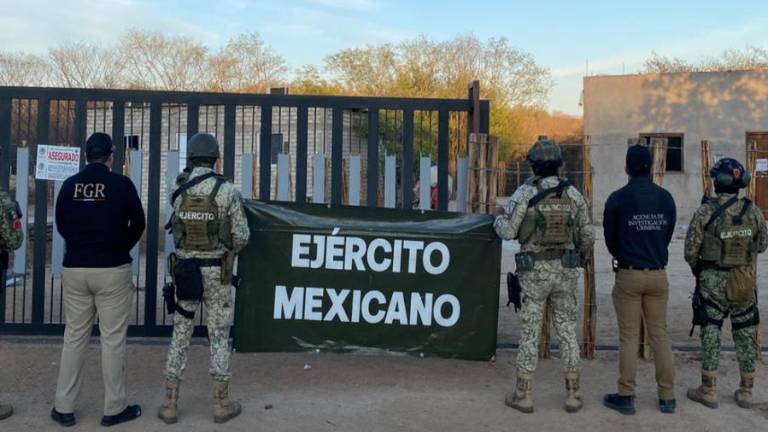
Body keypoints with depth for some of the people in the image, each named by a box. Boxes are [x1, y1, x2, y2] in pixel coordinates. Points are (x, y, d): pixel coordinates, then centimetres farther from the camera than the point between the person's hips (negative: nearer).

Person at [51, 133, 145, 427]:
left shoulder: (69, 185, 3)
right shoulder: (121, 184, -7)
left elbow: (61, 225, 12)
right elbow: (138, 224, 0)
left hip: (75, 269, 4)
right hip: (112, 270, -4)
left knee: (73, 338, 11)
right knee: (113, 340, 2)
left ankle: (63, 408, 16)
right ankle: (114, 409, 9)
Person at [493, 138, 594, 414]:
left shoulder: (525, 193, -8)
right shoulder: (573, 194, 3)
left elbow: (508, 232, -9)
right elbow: (587, 237, 6)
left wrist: (498, 217, 13)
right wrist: (580, 255, 28)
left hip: (534, 272, -3)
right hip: (564, 271, 3)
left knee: (530, 333, 5)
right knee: (567, 332, 11)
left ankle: (523, 395, 10)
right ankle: (572, 395, 14)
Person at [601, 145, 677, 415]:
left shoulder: (617, 199, -9)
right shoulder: (666, 198, 1)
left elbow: (610, 238, 1)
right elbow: (668, 235, 7)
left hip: (629, 275, -3)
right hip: (658, 275, 3)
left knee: (629, 337, 3)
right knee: (660, 334, 11)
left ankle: (626, 397, 8)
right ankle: (667, 397, 15)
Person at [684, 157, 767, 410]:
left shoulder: (705, 212, -14)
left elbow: (691, 250, -11)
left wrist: (697, 269, 8)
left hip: (713, 281, -3)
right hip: (745, 283, 3)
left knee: (711, 333, 6)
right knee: (745, 334, 12)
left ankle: (708, 391, 11)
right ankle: (746, 392, 20)